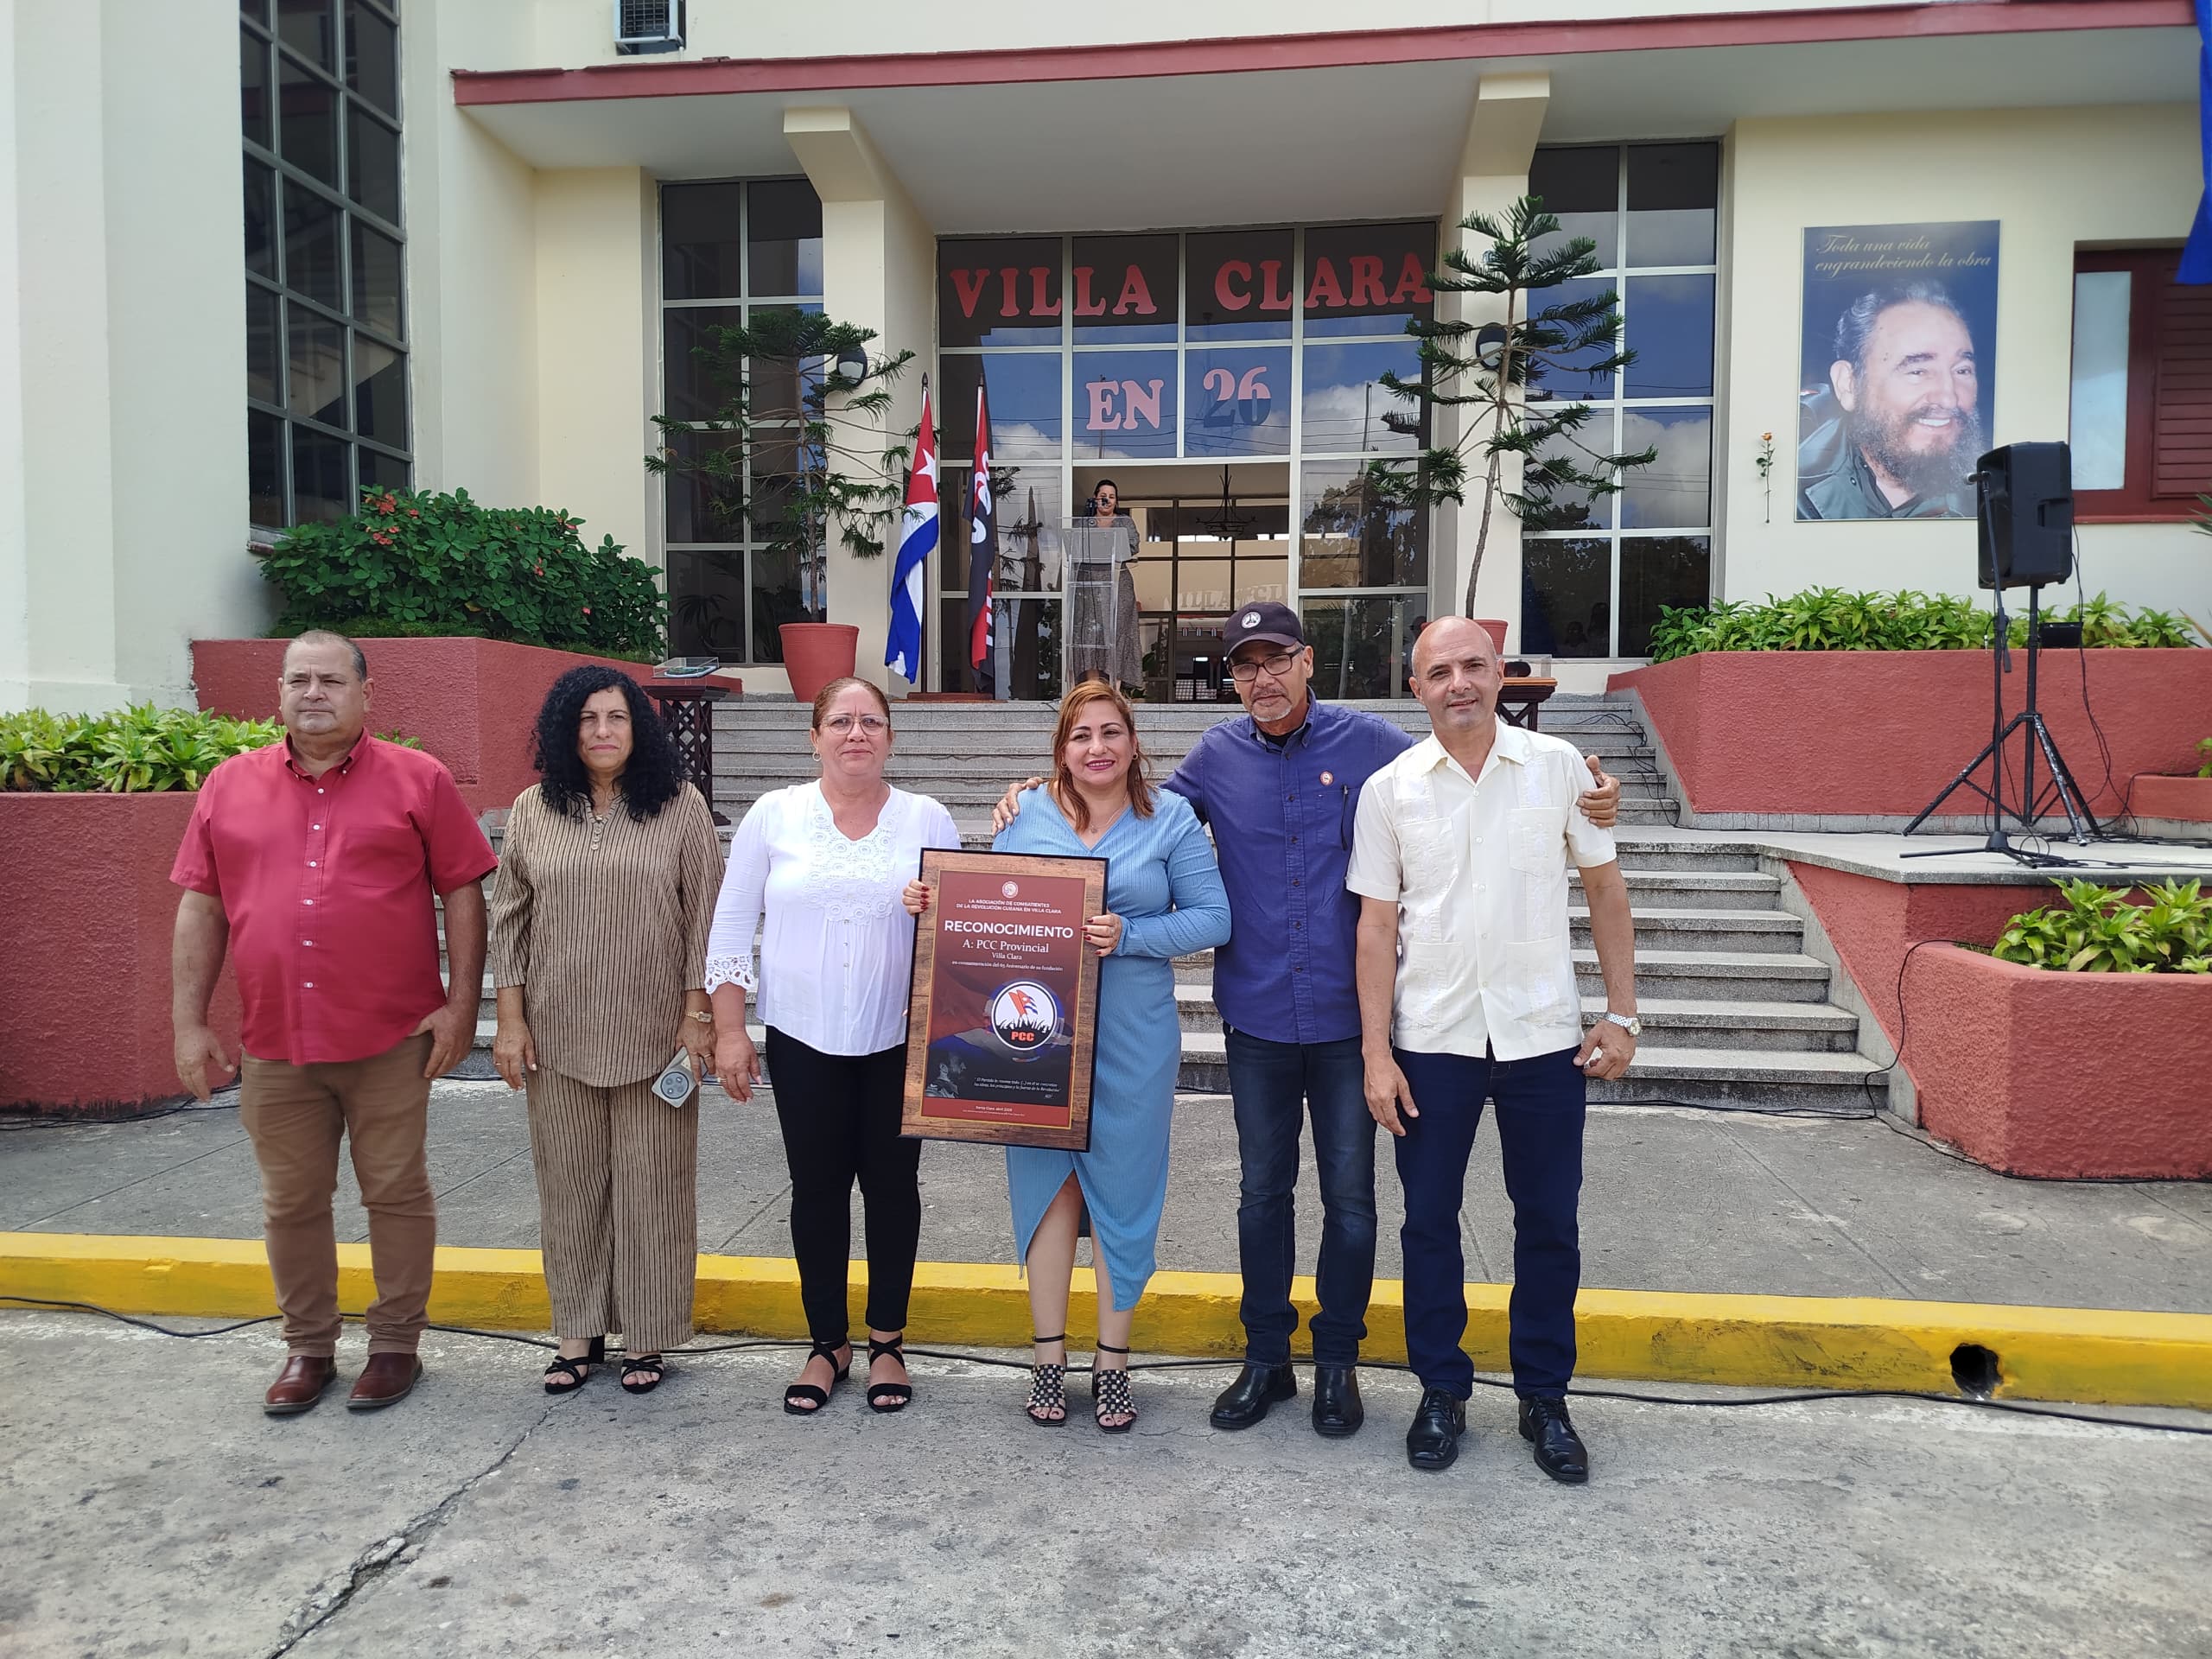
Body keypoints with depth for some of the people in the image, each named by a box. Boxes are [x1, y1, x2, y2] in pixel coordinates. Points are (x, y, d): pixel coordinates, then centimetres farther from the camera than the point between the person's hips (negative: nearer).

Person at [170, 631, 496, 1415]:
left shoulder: (418, 781, -1)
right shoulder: (228, 786, 8)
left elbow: (463, 894, -2)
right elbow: (200, 909, 9)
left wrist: (461, 1004, -7)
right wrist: (189, 1022, 5)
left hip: (392, 1041, -3)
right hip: (275, 1046, 3)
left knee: (397, 1194, 6)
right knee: (291, 1203, 13)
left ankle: (396, 1343, 22)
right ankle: (308, 1347, 30)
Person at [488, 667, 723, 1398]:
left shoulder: (681, 808, -3)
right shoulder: (533, 811, 5)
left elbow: (706, 917, -3)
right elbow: (509, 919, 6)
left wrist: (696, 1016, -7)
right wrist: (510, 1020, 2)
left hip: (652, 1035, -2)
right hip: (559, 1034, 3)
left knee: (651, 1181, 6)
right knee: (569, 1180, 11)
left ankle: (647, 1334, 21)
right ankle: (578, 1329, 27)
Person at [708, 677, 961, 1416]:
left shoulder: (927, 820, 0)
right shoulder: (773, 815, 0)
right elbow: (732, 925, 2)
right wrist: (729, 1030, -2)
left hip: (898, 1042, 0)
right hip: (803, 1041, 0)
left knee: (892, 1185, 9)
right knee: (817, 1189, 9)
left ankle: (887, 1342, 26)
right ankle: (827, 1345, 26)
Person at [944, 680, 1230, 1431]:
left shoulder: (1170, 819, 1)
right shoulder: (1027, 814, 5)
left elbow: (1213, 917, -4)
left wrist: (1130, 936, -17)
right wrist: (931, 902, -6)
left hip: (1132, 1037, -1)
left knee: (1121, 1189, 6)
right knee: (1046, 1184, 8)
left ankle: (1113, 1361, 23)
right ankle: (1049, 1354, 24)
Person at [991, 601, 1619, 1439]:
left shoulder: (1369, 741, -3)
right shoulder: (1217, 756, 3)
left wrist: (1581, 802, -12)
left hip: (1348, 1016, -1)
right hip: (1256, 1016, 2)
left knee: (1349, 1195, 9)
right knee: (1262, 1191, 13)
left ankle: (1338, 1361, 28)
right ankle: (1266, 1357, 30)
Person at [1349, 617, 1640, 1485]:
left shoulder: (1557, 765, -1)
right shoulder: (1390, 788, -1)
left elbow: (1606, 889, 5)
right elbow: (1377, 925, 0)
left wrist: (1622, 1013, 1)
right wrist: (1376, 1053, -4)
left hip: (1543, 1034, 0)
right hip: (1431, 1039, 0)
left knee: (1549, 1222, 10)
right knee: (1429, 1220, 9)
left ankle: (1545, 1397, 27)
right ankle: (1442, 1391, 26)